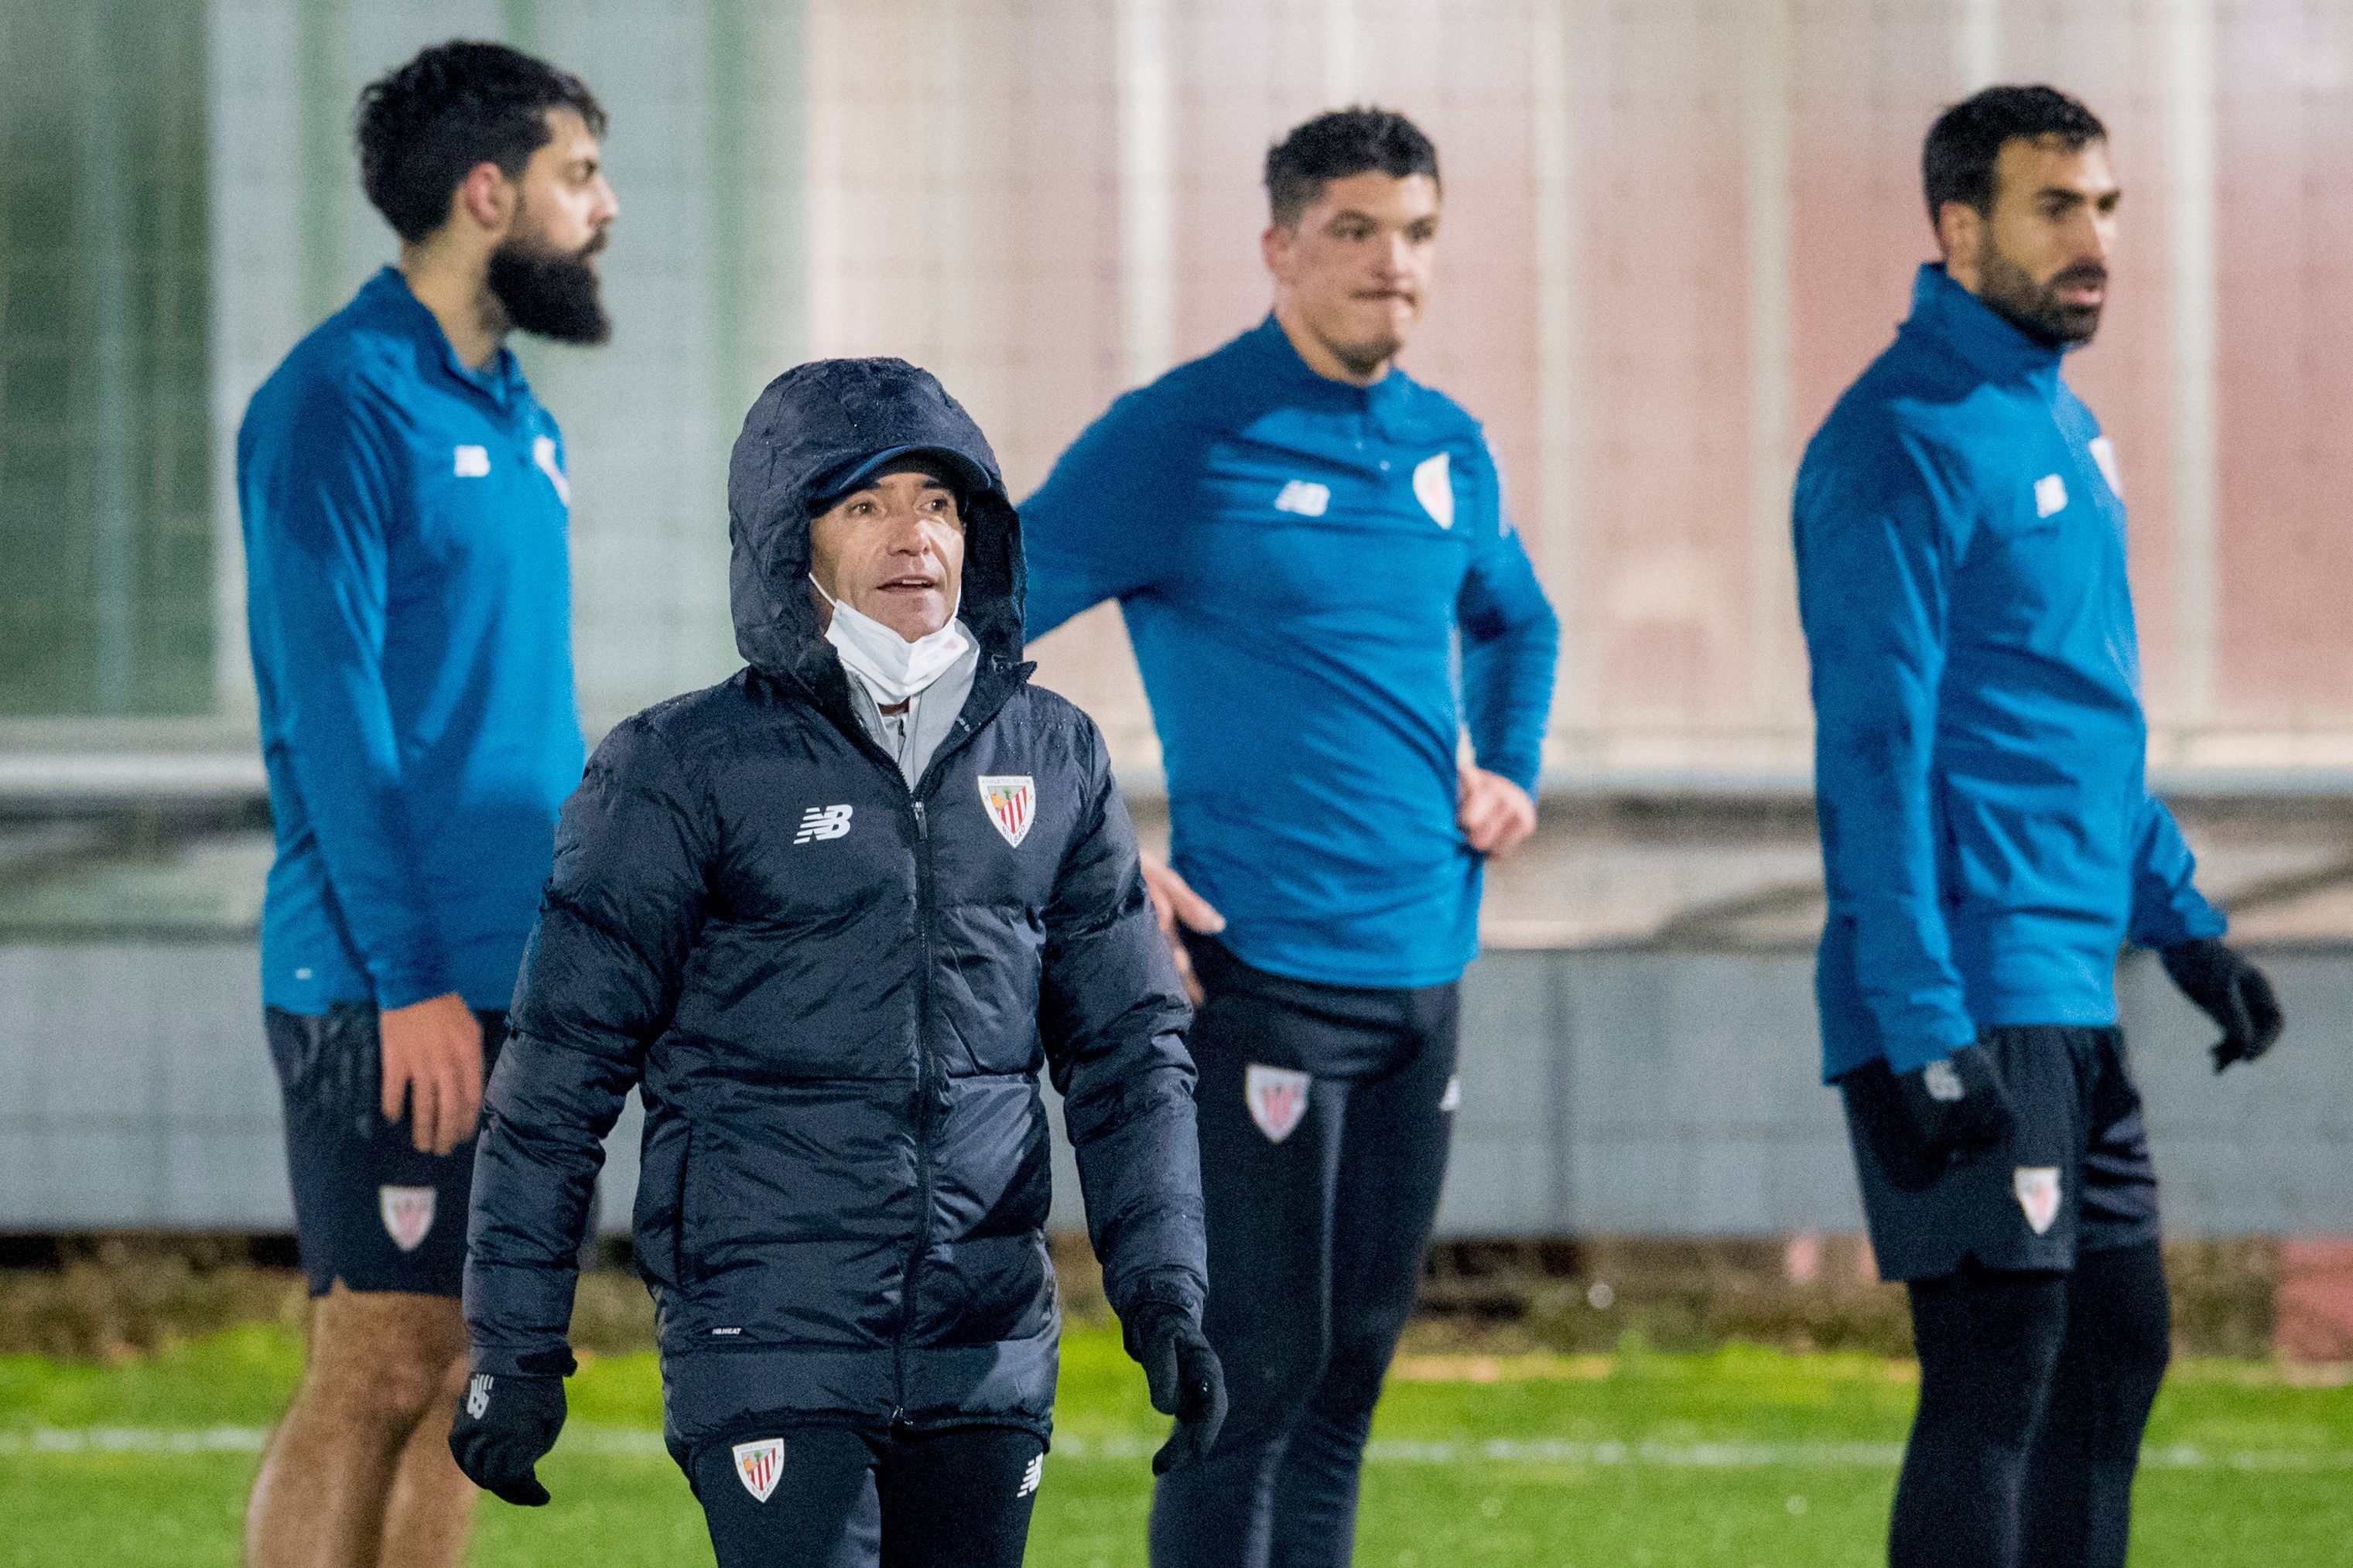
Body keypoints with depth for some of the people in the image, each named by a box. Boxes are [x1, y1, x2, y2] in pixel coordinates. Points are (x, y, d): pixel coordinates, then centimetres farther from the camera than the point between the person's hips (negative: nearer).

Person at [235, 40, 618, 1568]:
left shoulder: (517, 420, 17)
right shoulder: (344, 402, -10)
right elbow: (329, 708, -15)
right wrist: (411, 978, -20)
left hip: (522, 984, 9)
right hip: (394, 985, -9)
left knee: (475, 1367, 9)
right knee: (381, 1368, -9)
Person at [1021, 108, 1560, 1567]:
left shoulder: (1451, 450, 11)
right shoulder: (1178, 442, -9)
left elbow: (1518, 622, 32)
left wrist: (1509, 773, 13)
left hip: (1425, 970, 7)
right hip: (1265, 973, -7)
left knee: (1352, 1370, 11)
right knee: (1254, 1375, -7)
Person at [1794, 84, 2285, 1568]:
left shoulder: (2061, 421, 16)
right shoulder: (1906, 442, -14)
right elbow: (1875, 746, -18)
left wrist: (2185, 923, 20)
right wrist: (1924, 1029, -23)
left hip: (2073, 1000, 10)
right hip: (1971, 1000, -10)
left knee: (2115, 1350, 14)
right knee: (1995, 1379, -10)